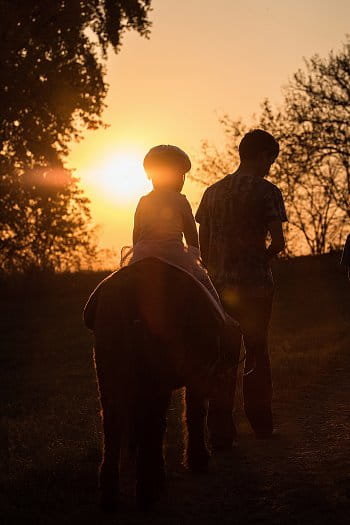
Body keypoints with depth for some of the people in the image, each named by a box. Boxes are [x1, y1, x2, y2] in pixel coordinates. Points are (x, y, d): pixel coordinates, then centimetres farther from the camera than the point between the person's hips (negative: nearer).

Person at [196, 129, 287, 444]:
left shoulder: (213, 192, 10)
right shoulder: (266, 191, -6)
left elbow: (203, 245, 11)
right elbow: (278, 241, -14)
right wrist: (263, 257, 6)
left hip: (220, 285, 3)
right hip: (256, 285, -3)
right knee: (257, 353, 12)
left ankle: (221, 431, 2)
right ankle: (261, 424, 22)